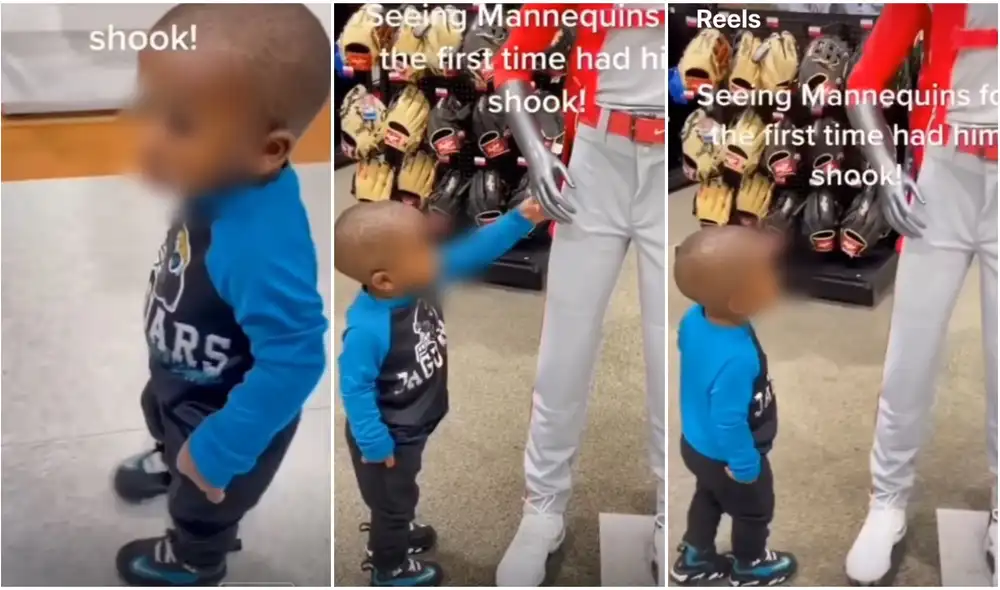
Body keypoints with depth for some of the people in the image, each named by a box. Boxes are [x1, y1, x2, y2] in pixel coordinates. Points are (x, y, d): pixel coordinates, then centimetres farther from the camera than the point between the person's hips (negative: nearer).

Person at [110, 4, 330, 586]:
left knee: (202, 500, 29)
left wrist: (221, 449, -31)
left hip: (226, 407, -6)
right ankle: (172, 464, 76)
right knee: (163, 420, 41)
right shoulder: (226, 181, -26)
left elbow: (294, 359, -42)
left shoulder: (262, 245, -50)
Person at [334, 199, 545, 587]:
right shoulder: (367, 330, -39)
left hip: (413, 427, 7)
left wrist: (521, 220, -19)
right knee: (392, 499, 20)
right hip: (388, 437, -7)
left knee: (399, 495, 33)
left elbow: (473, 252, -12)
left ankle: (393, 535, 60)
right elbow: (355, 388, -30)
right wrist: (374, 443, -22)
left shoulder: (422, 282, -18)